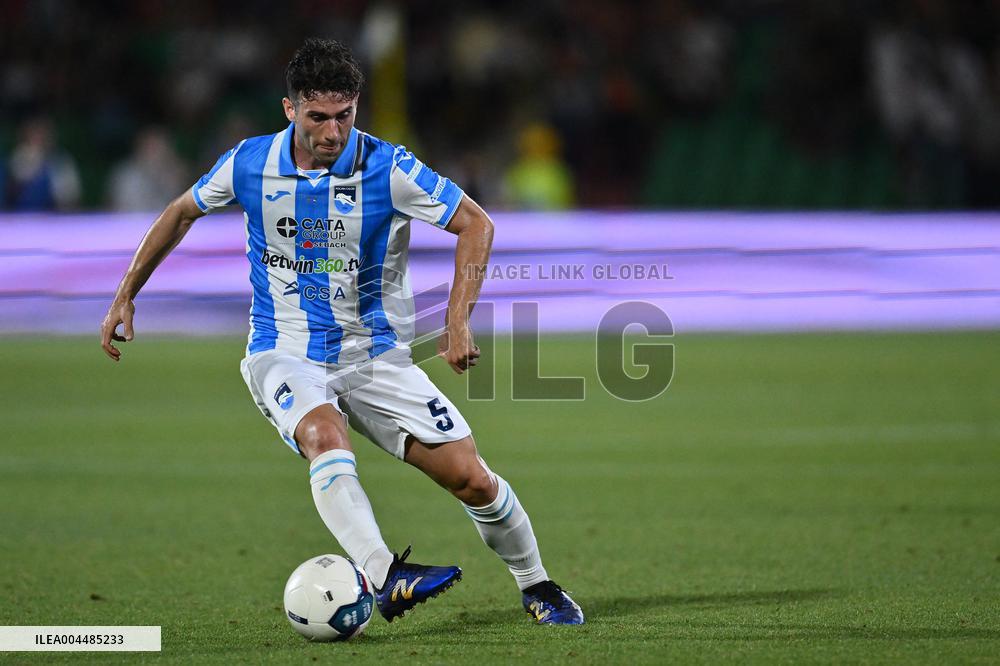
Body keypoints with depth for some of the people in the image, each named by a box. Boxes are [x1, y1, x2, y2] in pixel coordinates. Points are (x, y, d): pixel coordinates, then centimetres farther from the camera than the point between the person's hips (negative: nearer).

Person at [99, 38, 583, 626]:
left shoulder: (388, 169, -12)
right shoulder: (250, 164, -5)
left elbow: (476, 224, -4)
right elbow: (181, 213, 13)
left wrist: (459, 323, -14)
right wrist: (125, 297, 13)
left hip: (374, 355, 1)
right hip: (284, 354, 0)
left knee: (471, 478, -7)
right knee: (325, 436, -36)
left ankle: (537, 587, 19)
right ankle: (383, 577, -53)